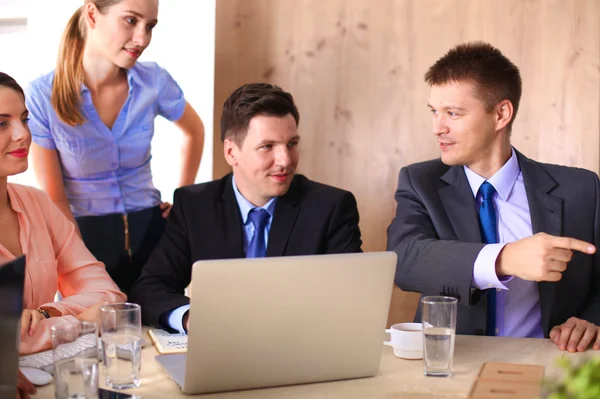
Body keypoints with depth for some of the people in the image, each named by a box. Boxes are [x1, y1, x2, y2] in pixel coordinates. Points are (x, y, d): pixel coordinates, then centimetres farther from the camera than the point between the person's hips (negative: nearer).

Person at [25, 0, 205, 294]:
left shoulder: (154, 81, -8)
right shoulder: (42, 96, -15)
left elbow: (194, 131, 14)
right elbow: (53, 198, -12)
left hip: (148, 230, 2)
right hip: (81, 236, -2)